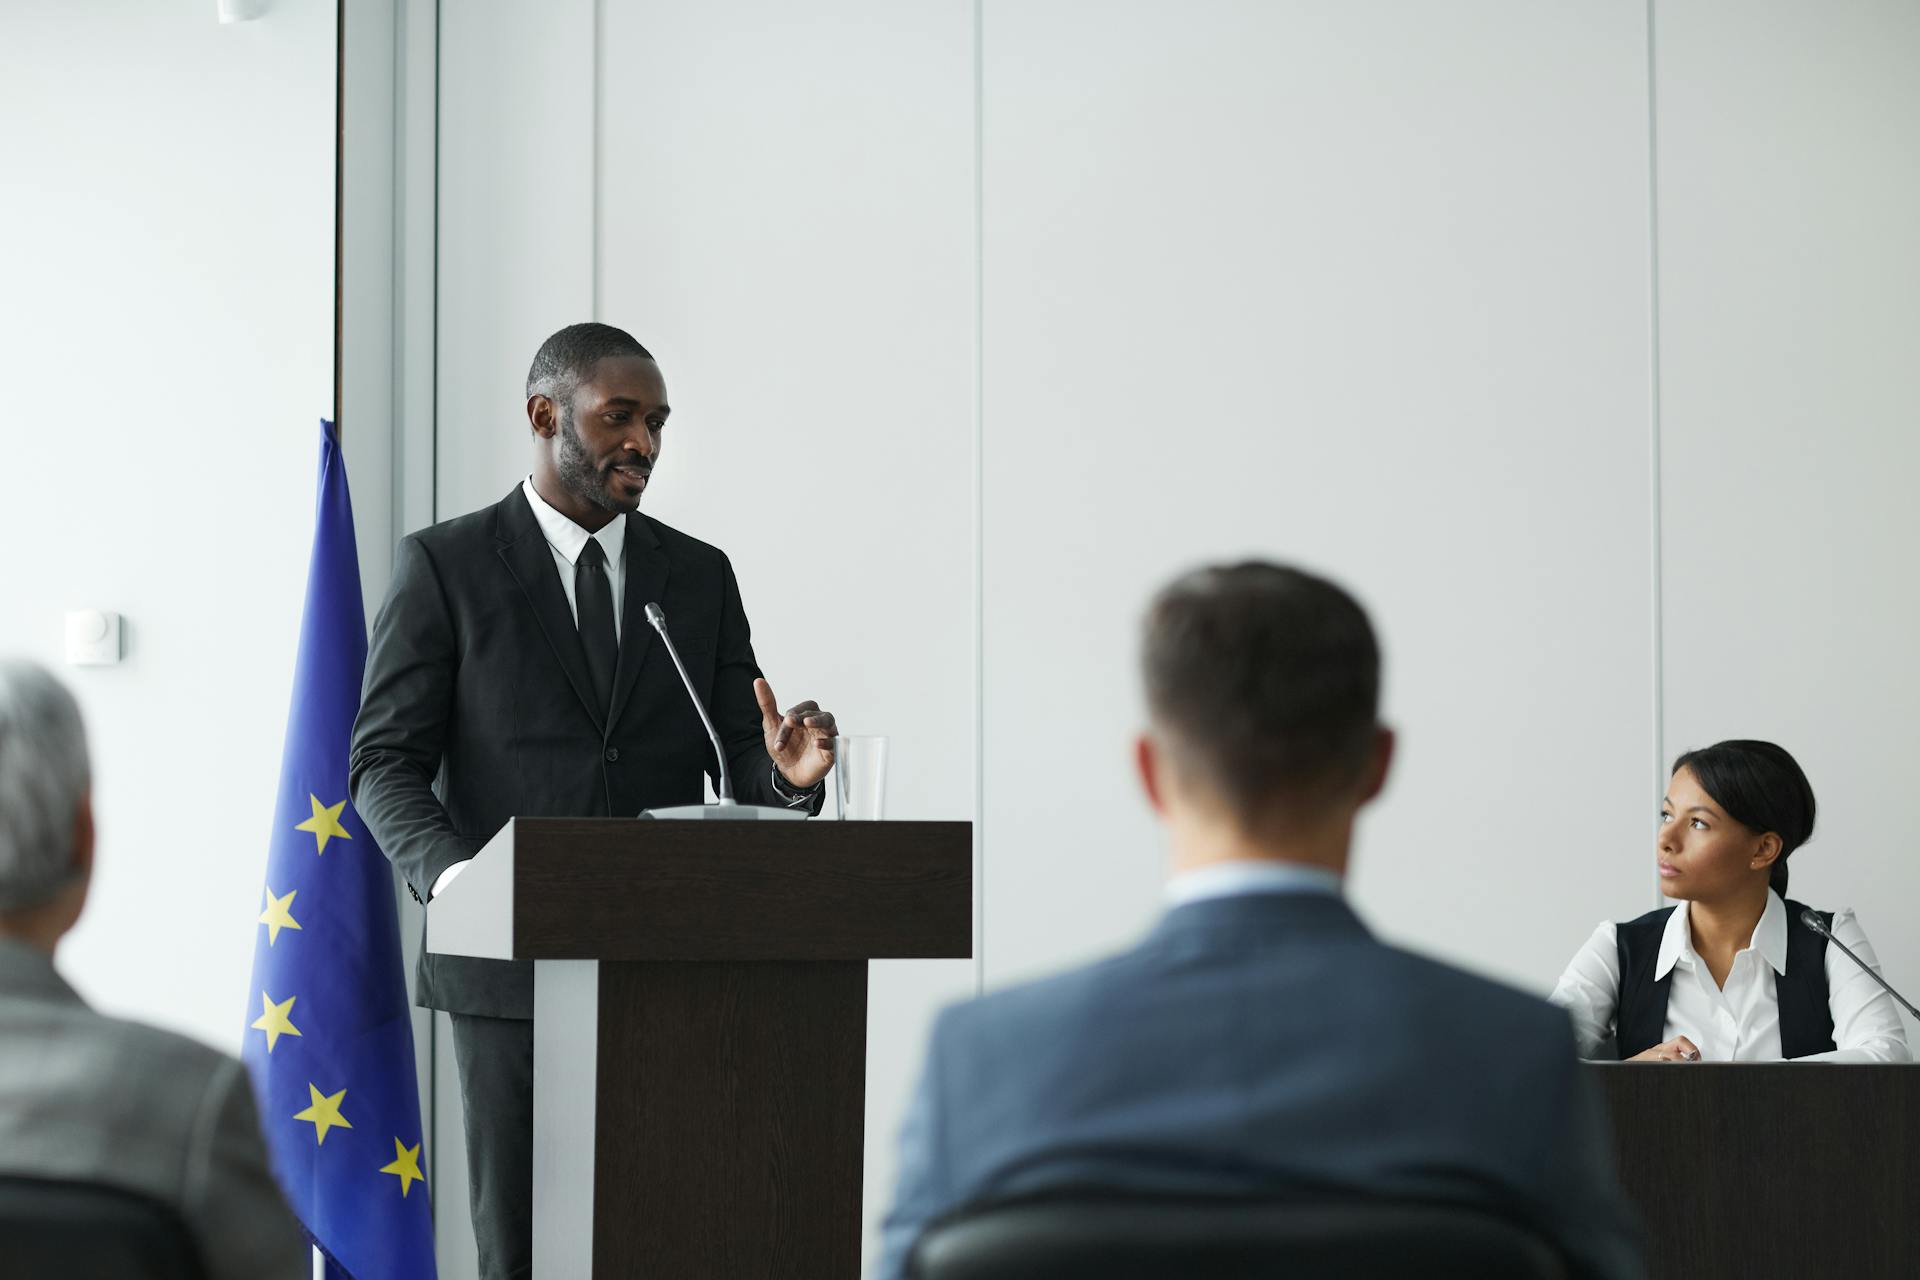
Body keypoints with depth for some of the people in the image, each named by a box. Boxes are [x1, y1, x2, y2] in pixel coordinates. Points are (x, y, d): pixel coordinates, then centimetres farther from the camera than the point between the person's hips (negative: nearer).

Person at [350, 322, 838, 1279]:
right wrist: (447, 869, -22)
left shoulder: (699, 576, 12)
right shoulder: (445, 565, 2)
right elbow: (385, 762, -2)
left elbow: (741, 768, 8)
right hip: (513, 972, -2)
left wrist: (787, 775, -17)